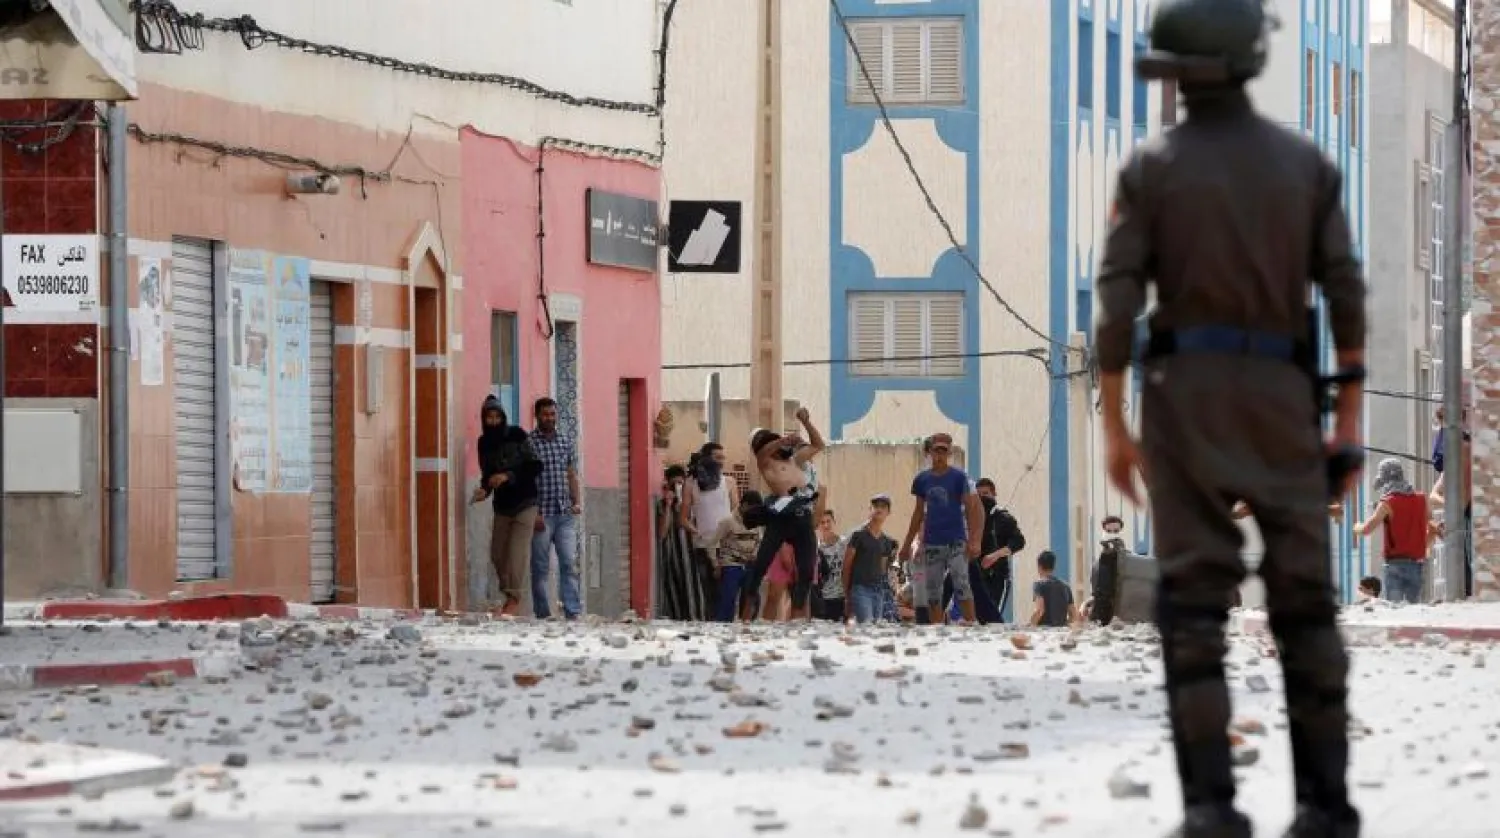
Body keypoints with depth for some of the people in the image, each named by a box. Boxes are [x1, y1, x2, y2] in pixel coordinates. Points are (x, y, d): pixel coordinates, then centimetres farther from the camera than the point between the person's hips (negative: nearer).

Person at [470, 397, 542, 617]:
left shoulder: (517, 435, -8)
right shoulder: (484, 443, 5)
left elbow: (535, 467, -9)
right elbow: (487, 474, 11)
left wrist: (508, 476, -19)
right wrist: (484, 489, -11)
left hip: (524, 502, -5)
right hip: (502, 504, 5)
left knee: (517, 551, -14)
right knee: (497, 554, 4)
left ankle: (513, 598, -13)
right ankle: (510, 595, 19)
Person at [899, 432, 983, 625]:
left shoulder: (959, 477, -3)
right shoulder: (922, 479, 9)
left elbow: (971, 509, -6)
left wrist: (974, 541, -16)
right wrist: (907, 544, 17)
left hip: (956, 542, -5)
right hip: (931, 542, 5)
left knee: (961, 585, -14)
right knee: (932, 591, 4)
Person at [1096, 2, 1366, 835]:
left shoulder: (1151, 167, -2)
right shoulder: (1306, 162, 4)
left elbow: (1116, 305, -6)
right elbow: (1345, 296, 1)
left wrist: (1114, 430, 1)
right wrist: (1348, 423, 7)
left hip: (1185, 395, -2)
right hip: (1281, 399, 2)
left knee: (1195, 606, -2)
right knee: (1303, 602, 7)